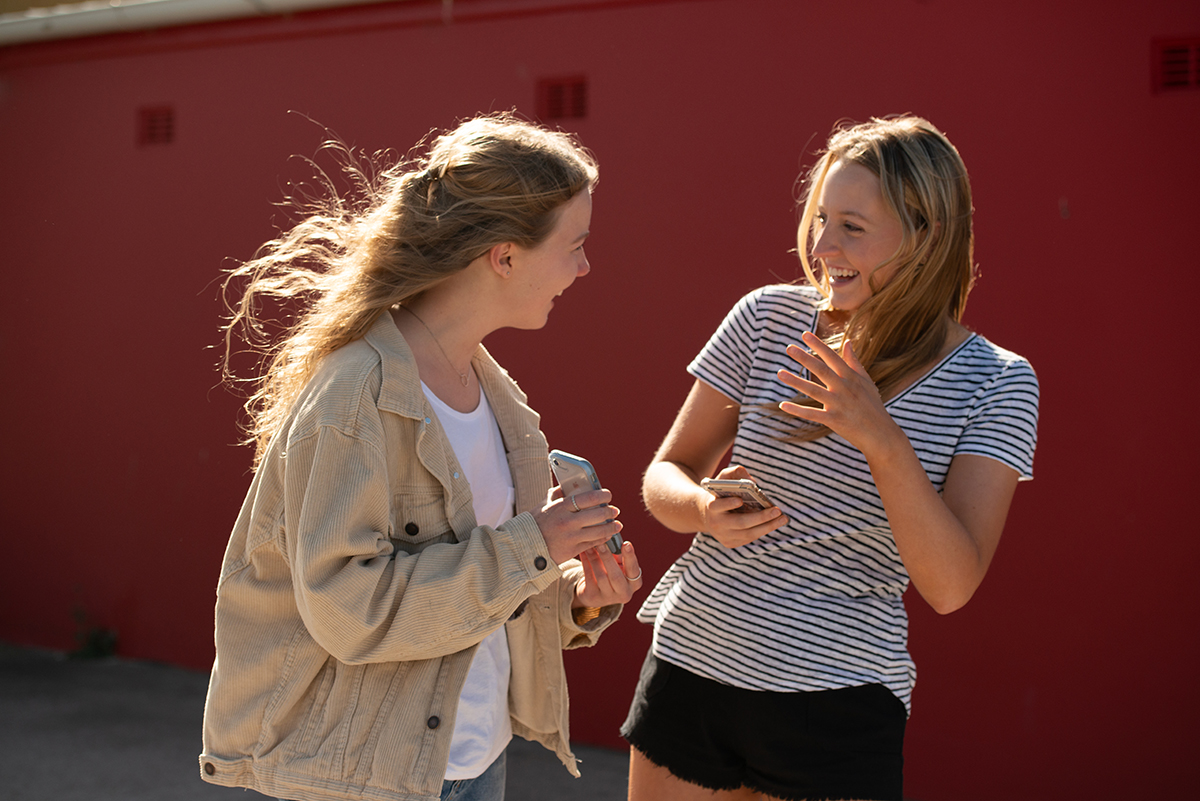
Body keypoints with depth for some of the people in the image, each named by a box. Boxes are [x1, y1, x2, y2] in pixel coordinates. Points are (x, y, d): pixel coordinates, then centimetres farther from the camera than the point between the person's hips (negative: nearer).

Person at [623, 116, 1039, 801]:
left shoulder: (996, 384, -6)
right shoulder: (770, 319, -1)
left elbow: (951, 585, -15)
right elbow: (665, 478, 5)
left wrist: (881, 438, -27)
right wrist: (706, 510, -17)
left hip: (839, 714, -2)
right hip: (689, 669, 2)